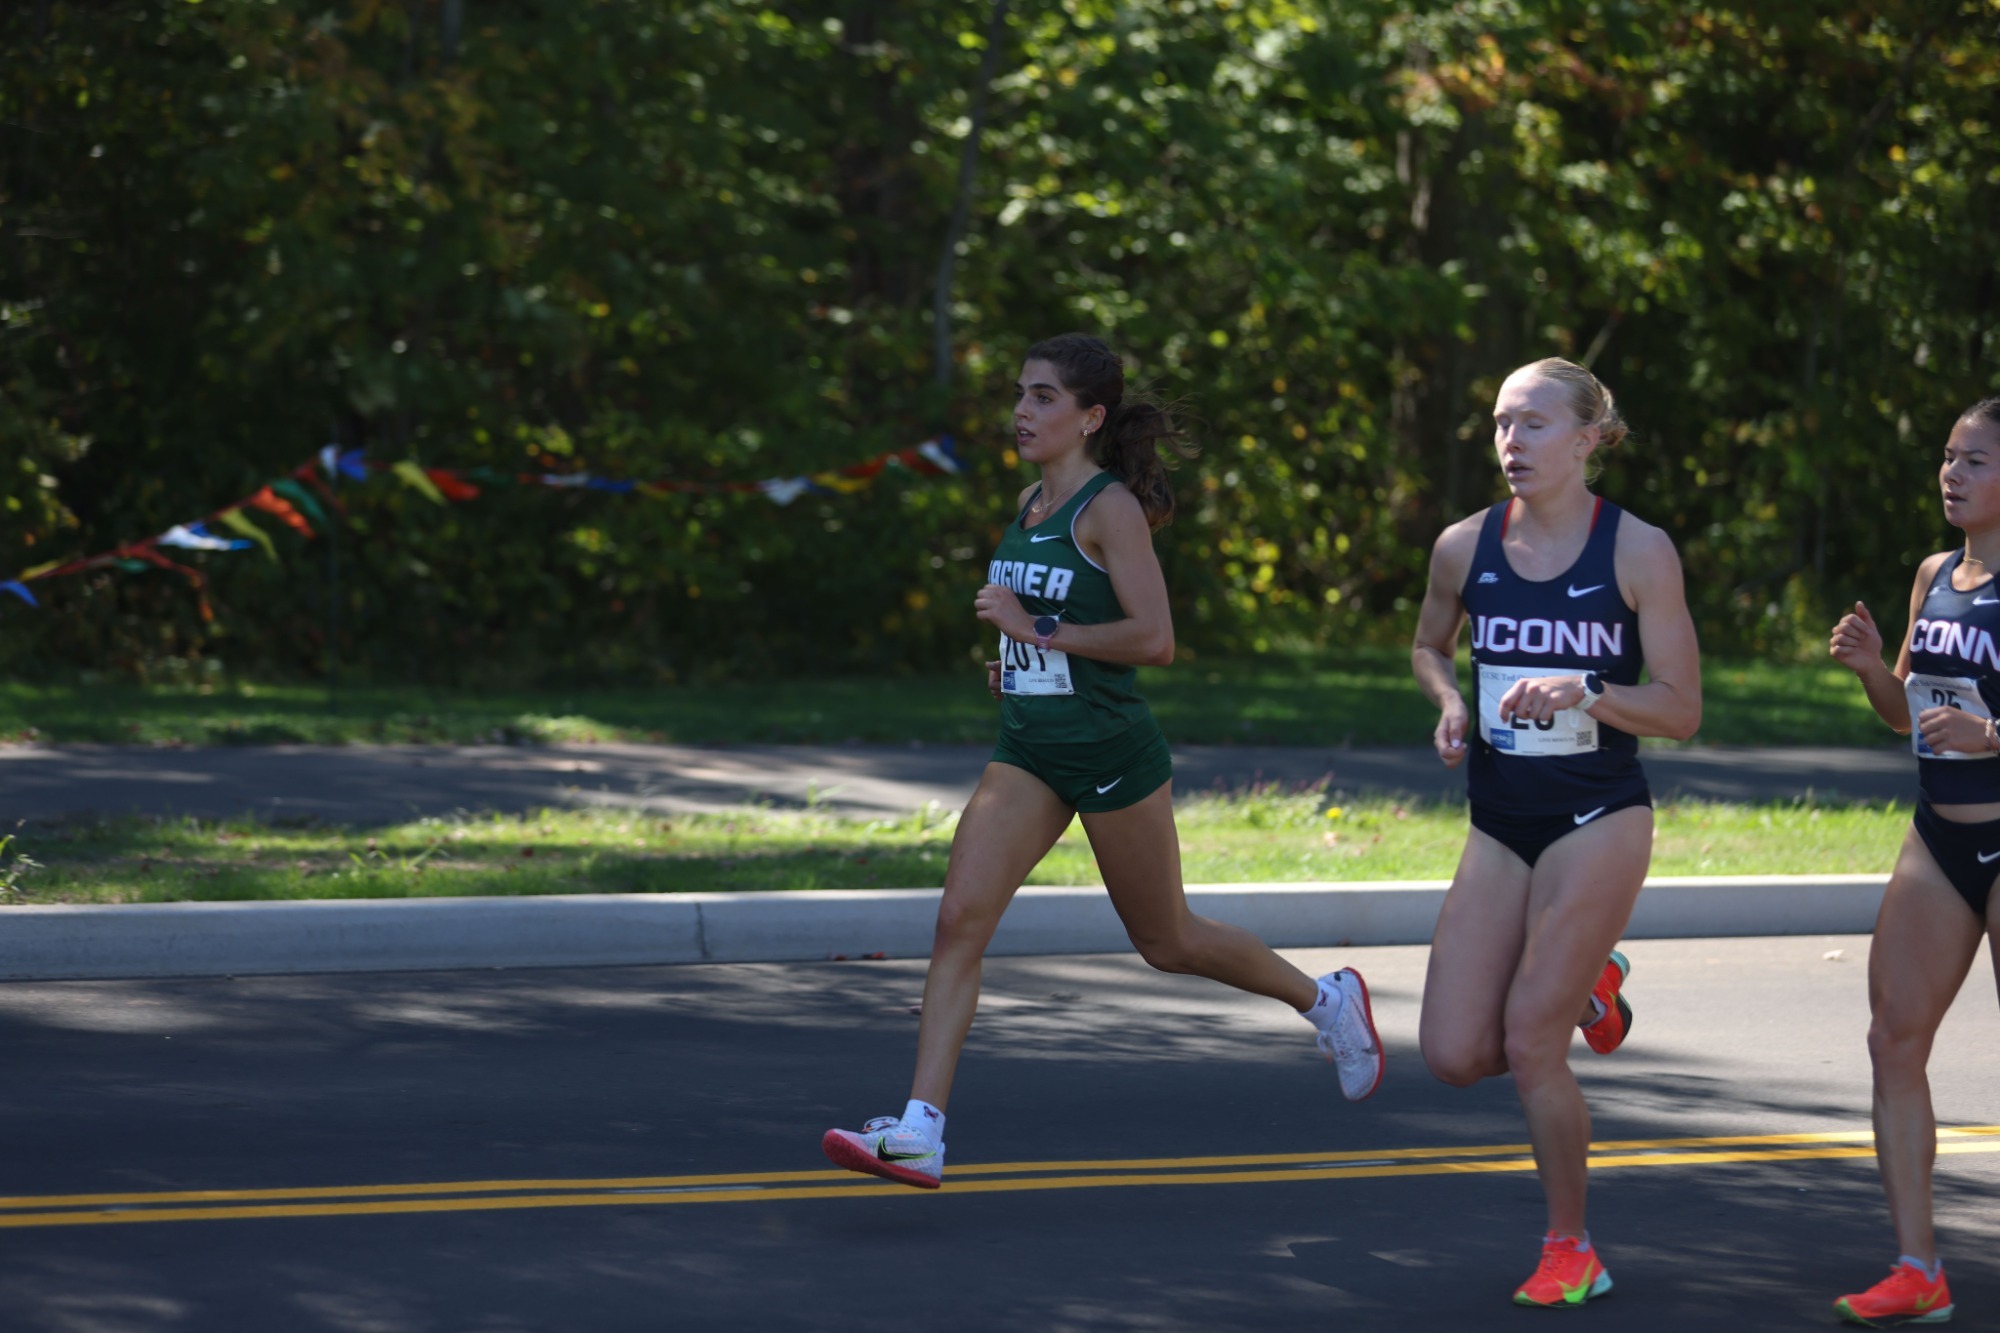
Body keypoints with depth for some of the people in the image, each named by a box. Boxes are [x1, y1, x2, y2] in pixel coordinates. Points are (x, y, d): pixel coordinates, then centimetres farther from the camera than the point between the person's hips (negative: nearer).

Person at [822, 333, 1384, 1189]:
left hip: (1109, 753, -7)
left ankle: (1327, 1001, 35)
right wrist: (1013, 659, 10)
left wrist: (1037, 630, -21)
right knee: (959, 918, -10)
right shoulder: (1029, 505, 9)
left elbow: (1154, 638, -23)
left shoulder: (1109, 510, -15)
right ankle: (920, 1131, -15)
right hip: (1027, 753, 7)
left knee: (1165, 941, 10)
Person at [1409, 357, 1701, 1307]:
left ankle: (1571, 1249, 9)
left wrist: (1583, 693, -25)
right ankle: (1589, 989, 28)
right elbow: (1429, 644, 22)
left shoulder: (1638, 552, -9)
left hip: (1598, 819, -5)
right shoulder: (1465, 547, 2)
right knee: (1454, 1055, -3)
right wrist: (1449, 703, 0)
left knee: (1528, 1040, -10)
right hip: (1501, 825, 5)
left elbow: (1681, 711, -8)